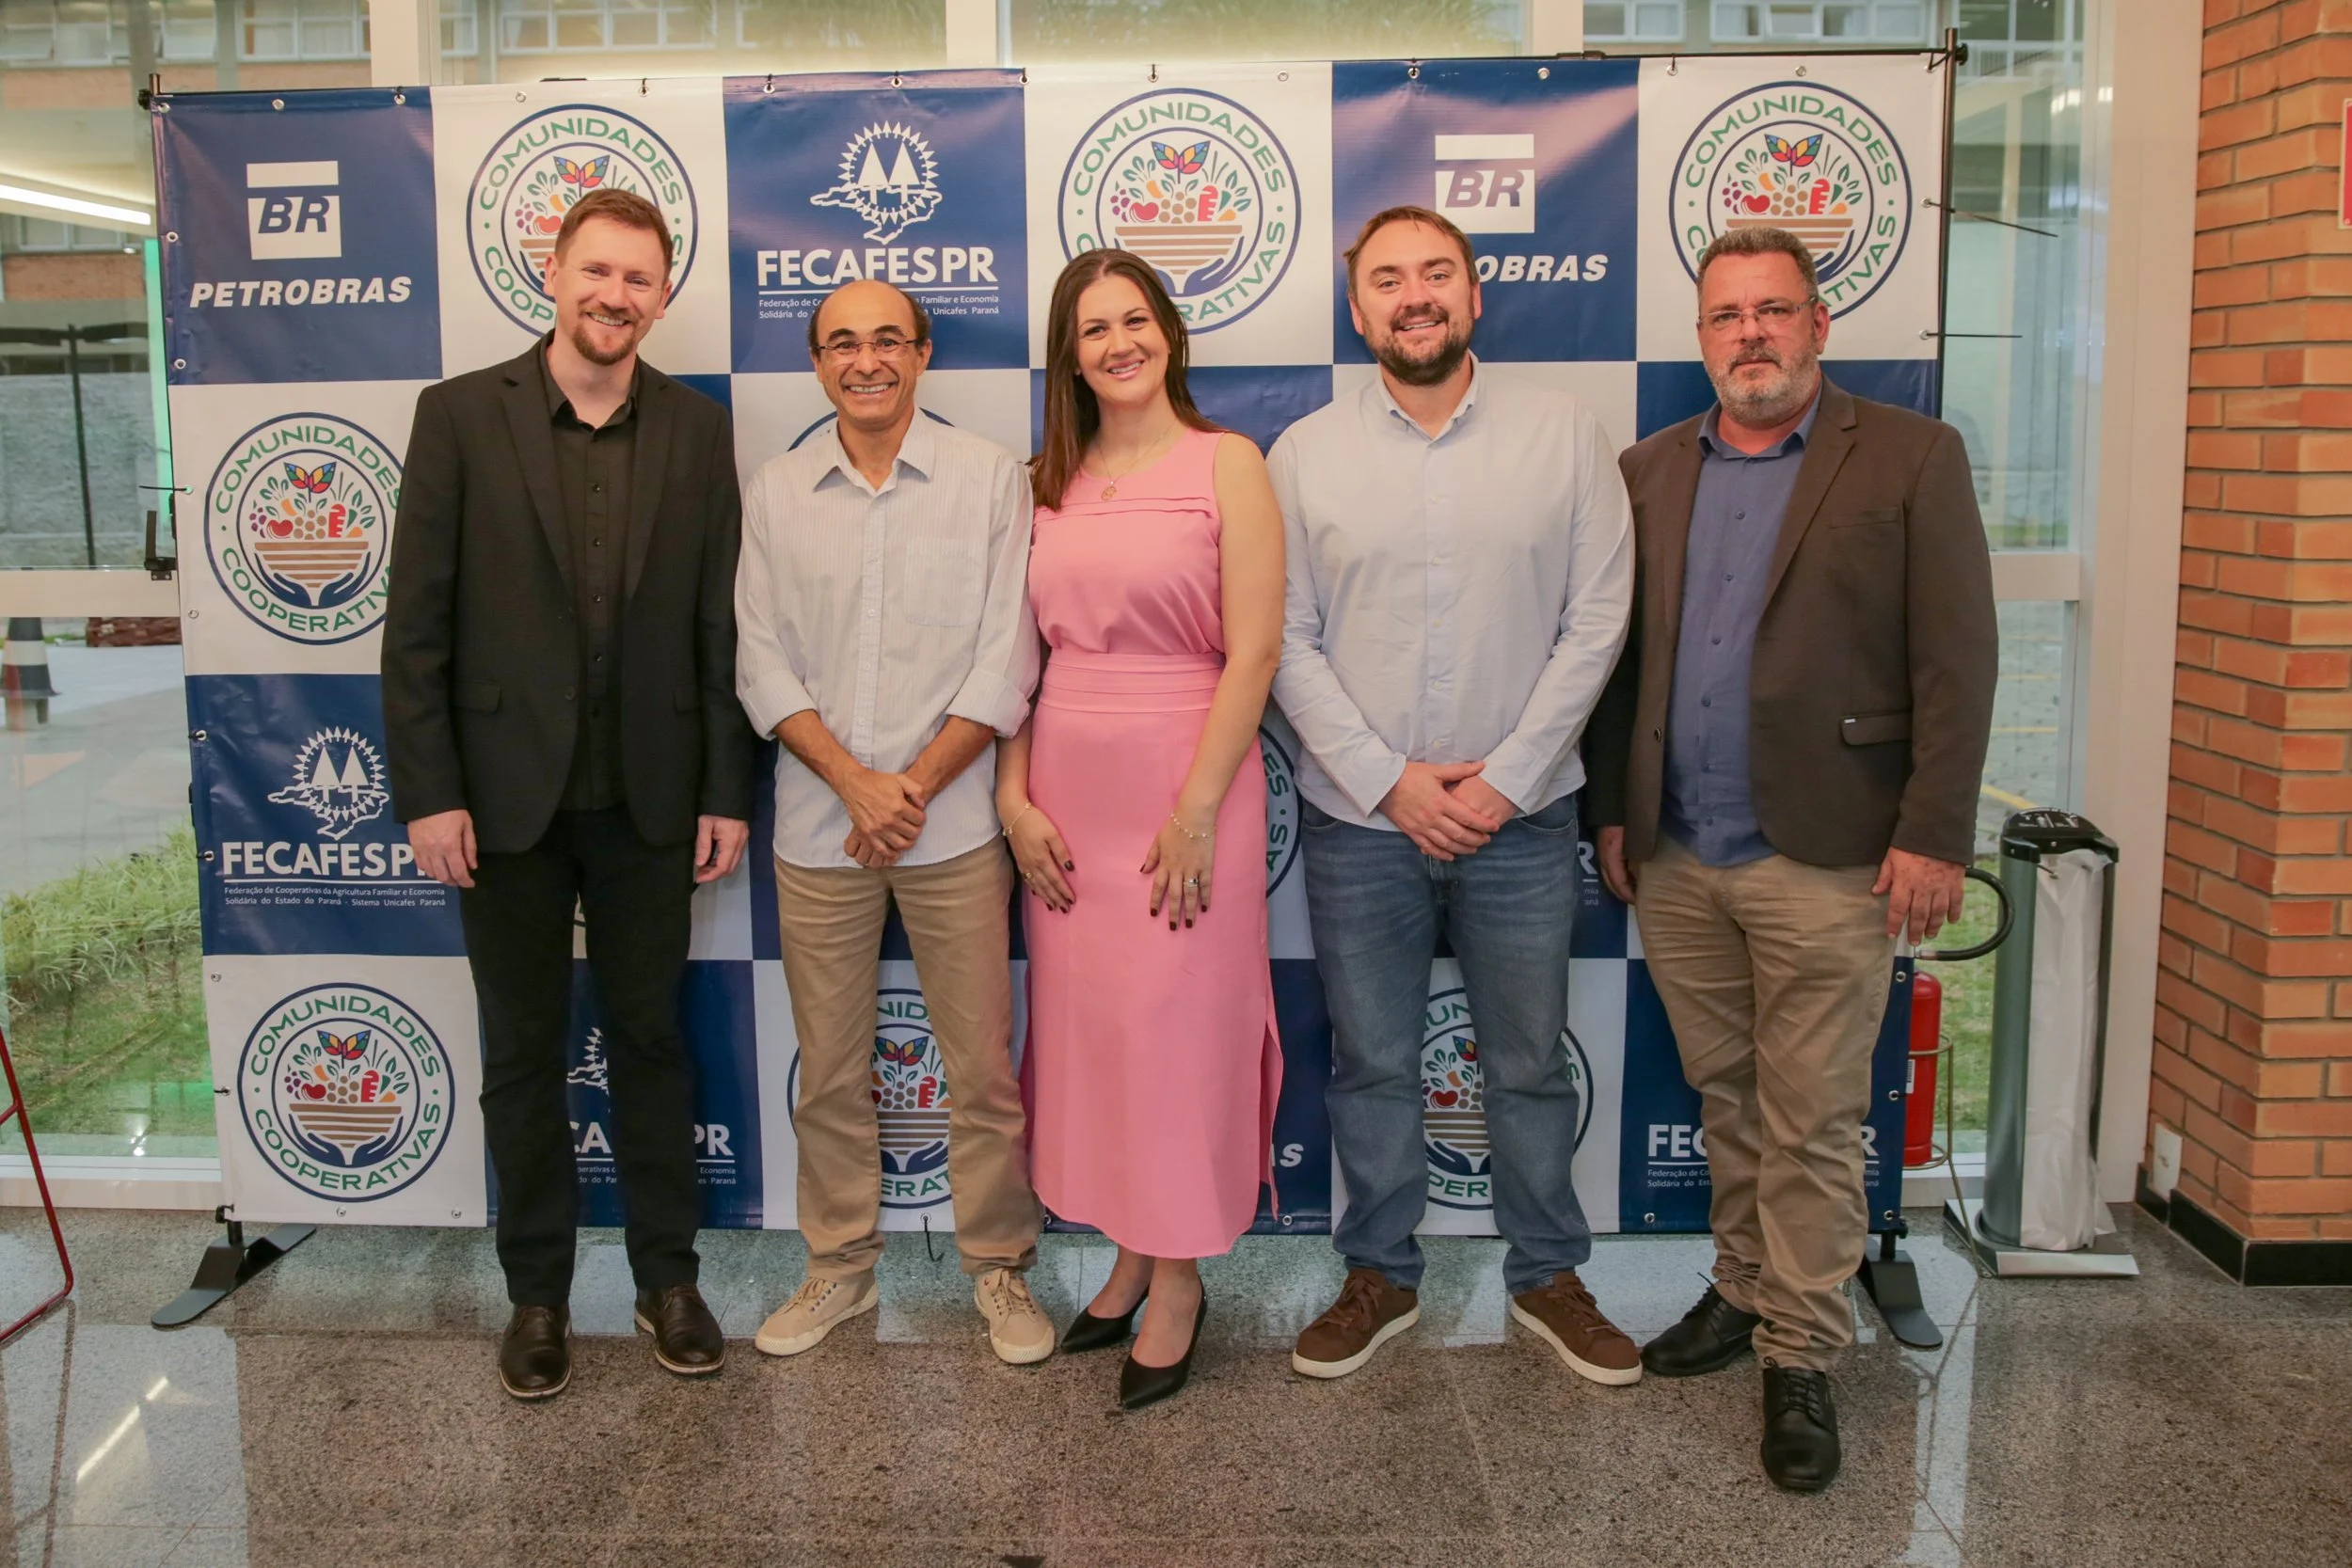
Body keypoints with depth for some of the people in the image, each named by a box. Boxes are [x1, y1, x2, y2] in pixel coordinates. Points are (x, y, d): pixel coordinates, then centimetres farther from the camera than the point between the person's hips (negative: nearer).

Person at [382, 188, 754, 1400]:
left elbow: (720, 624, 1)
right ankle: (537, 1292, 27)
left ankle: (667, 1279, 27)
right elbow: (417, 619, -4)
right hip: (505, 794, -1)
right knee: (521, 1054, 12)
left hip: (648, 798, 1)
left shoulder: (698, 430, 2)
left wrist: (727, 790, -1)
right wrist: (427, 792, -9)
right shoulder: (461, 415, -3)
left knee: (650, 1040, 12)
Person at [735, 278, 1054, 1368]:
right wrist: (854, 781, -11)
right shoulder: (776, 493, 6)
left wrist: (915, 787, -11)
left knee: (982, 1066, 4)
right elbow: (763, 666, 2)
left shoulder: (990, 477, -1)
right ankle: (840, 1265, 28)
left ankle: (1000, 1267, 21)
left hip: (952, 821, -2)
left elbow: (1007, 659, -5)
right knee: (829, 1070, 11)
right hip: (818, 828, 2)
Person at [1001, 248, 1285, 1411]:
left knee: (1177, 1024, 2)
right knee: (1083, 1020, 9)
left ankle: (1179, 1279, 18)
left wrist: (1198, 811, -15)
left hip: (1181, 786, -5)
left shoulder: (1225, 464, -4)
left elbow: (1252, 652, -10)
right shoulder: (1050, 483, 10)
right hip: (1065, 791, 5)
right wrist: (1013, 798, -1)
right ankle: (1129, 1255, 26)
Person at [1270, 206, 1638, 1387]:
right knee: (1371, 1064, 12)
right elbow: (1286, 641, -2)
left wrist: (1506, 776, -10)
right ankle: (1379, 1278, 30)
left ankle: (1547, 1277, 31)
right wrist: (1390, 781, -11)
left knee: (1529, 1063, 13)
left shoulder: (1563, 433, -1)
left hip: (1519, 814, 0)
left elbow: (1596, 619, -4)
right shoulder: (1305, 454, 1)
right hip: (1359, 816, 1)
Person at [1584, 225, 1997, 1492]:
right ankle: (1744, 1291, 32)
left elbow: (1955, 662, -6)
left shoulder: (1911, 459, -2)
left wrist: (1932, 835, -11)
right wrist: (1612, 809, 9)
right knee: (1727, 1102, 16)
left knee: (1811, 1124, 4)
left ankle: (1800, 1359, 17)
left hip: (1823, 861, -4)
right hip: (1674, 860, 4)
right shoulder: (1651, 472, 11)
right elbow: (1619, 655, 12)